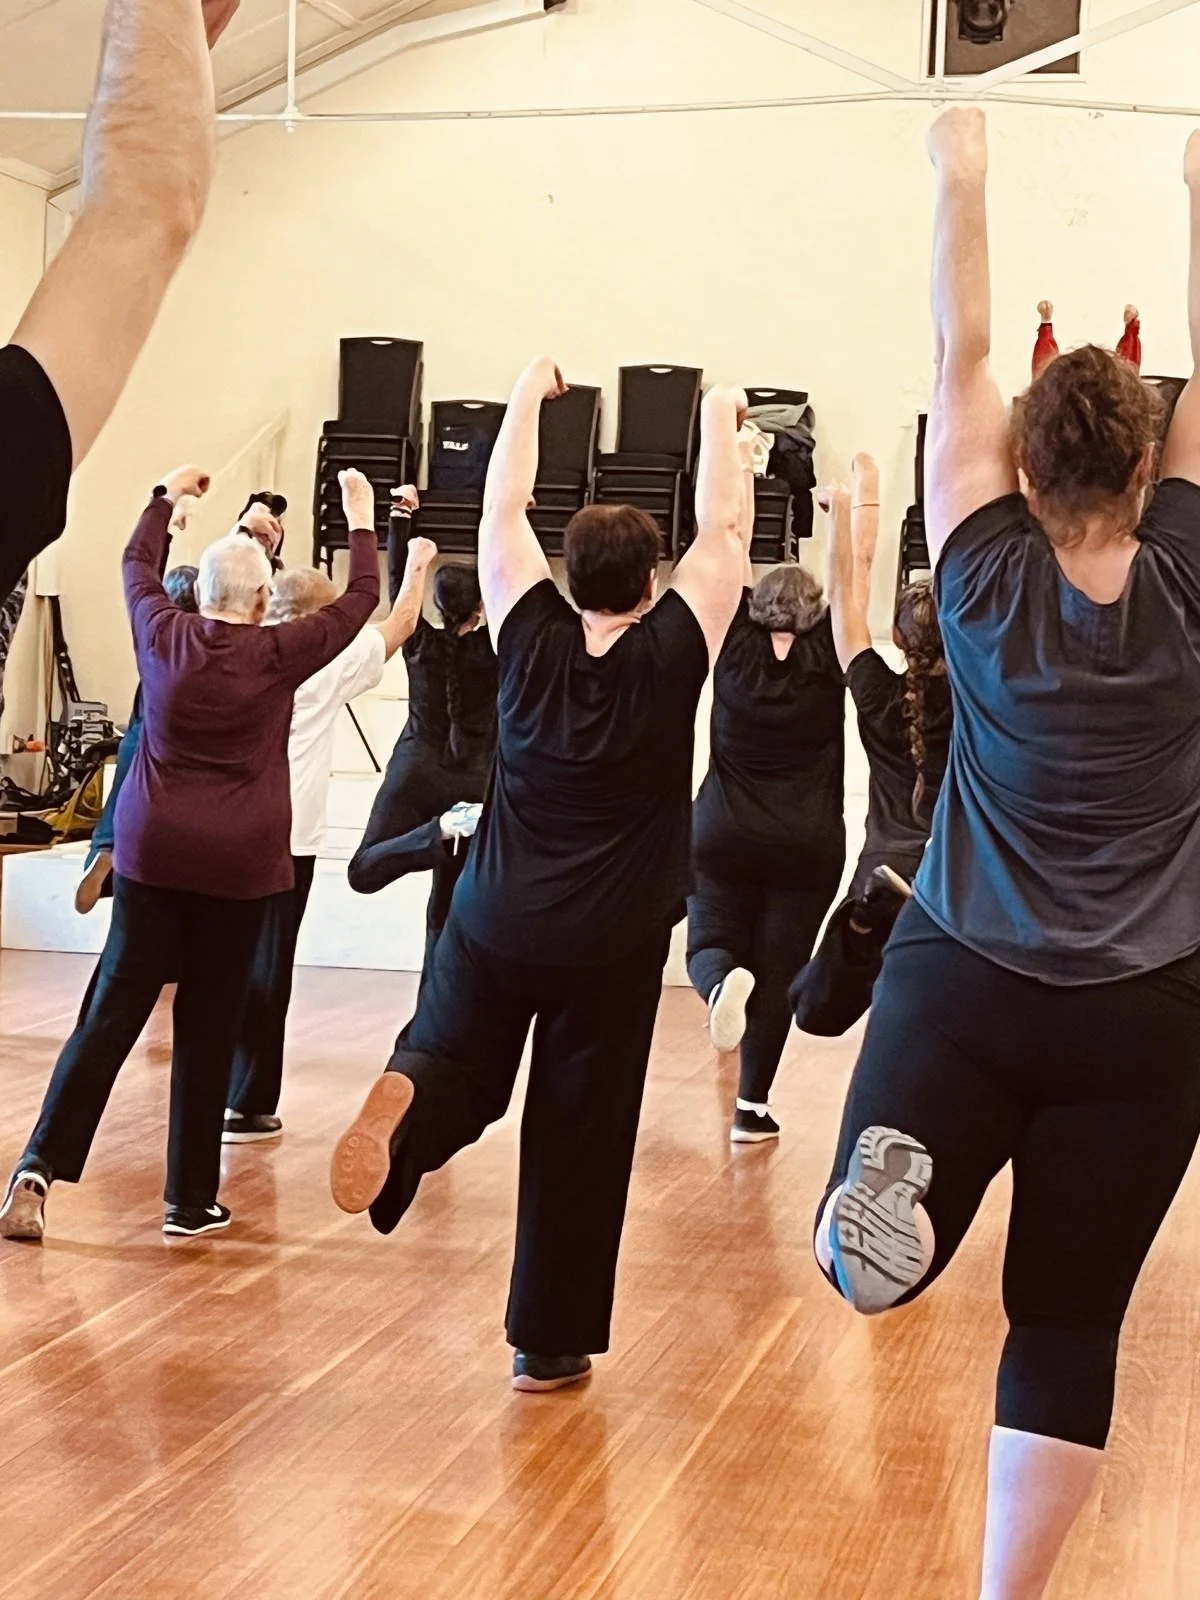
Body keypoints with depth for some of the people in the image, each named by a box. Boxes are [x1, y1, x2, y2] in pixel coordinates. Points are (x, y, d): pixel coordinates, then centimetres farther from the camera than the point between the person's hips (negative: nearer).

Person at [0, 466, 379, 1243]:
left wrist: (166, 497, 34)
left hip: (152, 850, 3)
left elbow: (137, 565, 21)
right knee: (208, 1027, 4)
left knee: (113, 1012, 5)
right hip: (237, 859, -3)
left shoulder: (164, 635, 0)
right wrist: (362, 518, 17)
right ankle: (191, 1200, 11)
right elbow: (361, 601, 5)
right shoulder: (277, 655, -7)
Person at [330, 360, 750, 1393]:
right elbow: (725, 532, -1)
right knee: (579, 1142, 8)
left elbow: (502, 510, 3)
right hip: (611, 946, -1)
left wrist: (529, 395, 14)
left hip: (494, 923, 2)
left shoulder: (532, 641, -6)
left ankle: (404, 1103, -20)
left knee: (449, 1068, 17)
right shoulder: (670, 657, -10)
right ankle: (552, 1345, 13)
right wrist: (720, 425, 13)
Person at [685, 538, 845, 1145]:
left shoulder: (735, 652, -2)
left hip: (723, 836, 1)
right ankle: (752, 1107, 2)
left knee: (709, 944, 11)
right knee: (779, 970, 4)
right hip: (807, 844, 0)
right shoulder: (826, 660, -5)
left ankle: (723, 980, -26)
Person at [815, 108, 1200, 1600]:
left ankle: (887, 1182, -28)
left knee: (873, 1259, 7)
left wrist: (961, 178, 5)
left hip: (959, 988, 0)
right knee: (1066, 1327, 7)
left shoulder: (989, 583, -5)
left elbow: (959, 361, -1)